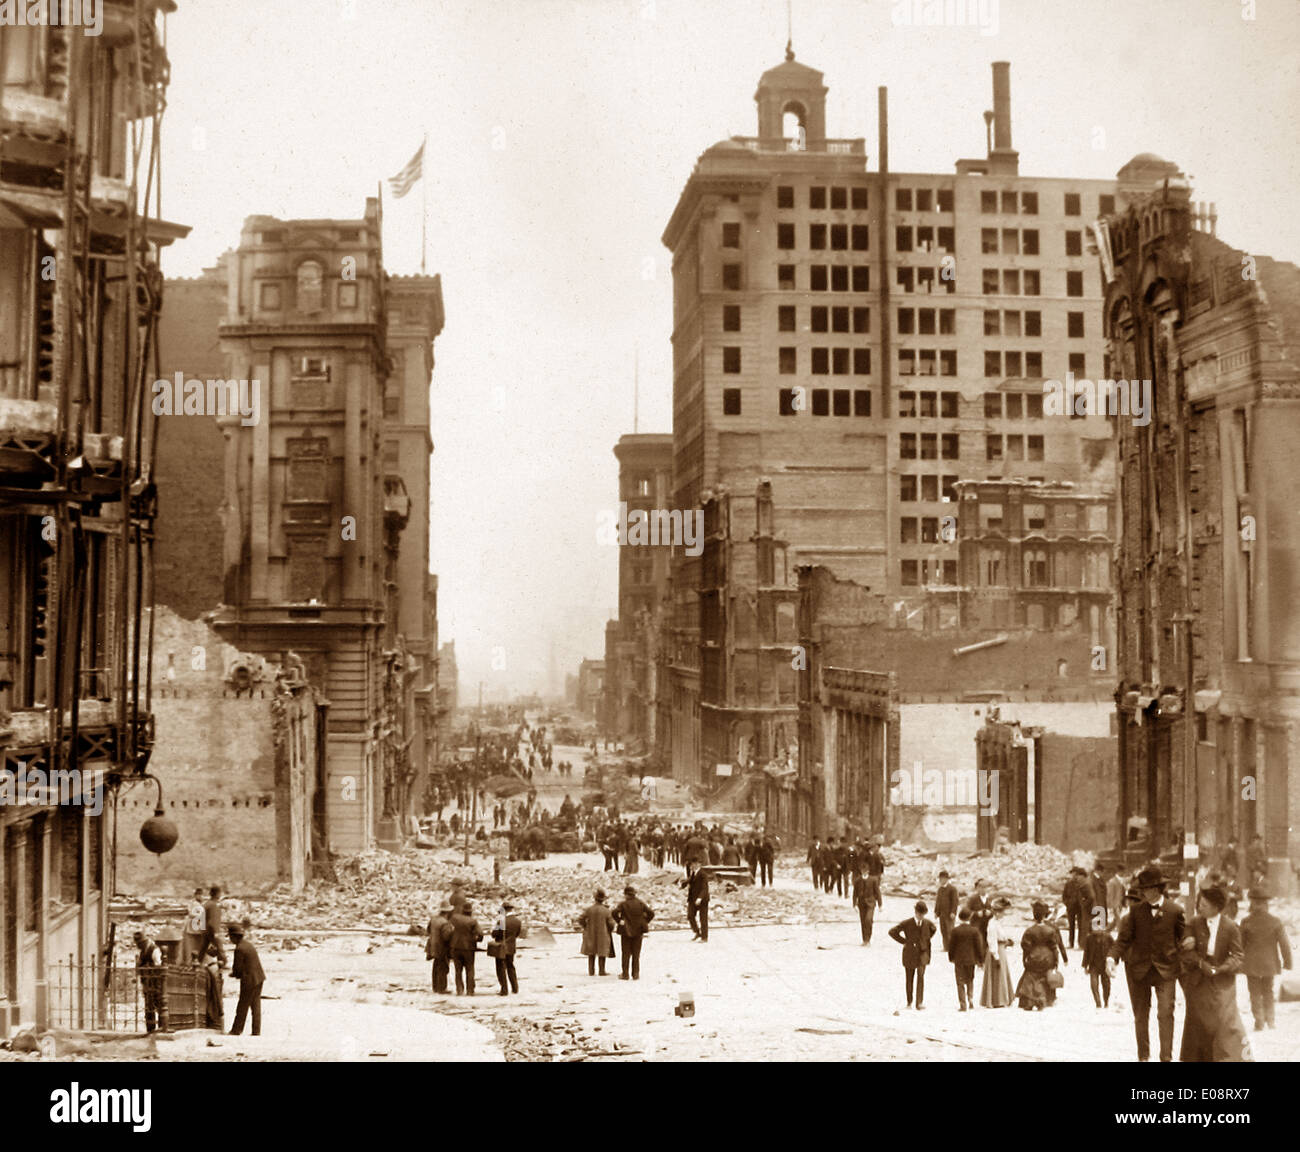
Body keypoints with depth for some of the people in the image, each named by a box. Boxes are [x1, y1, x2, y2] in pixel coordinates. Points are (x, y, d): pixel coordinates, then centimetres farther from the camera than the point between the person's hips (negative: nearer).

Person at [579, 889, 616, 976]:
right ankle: (602, 971, 7)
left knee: (591, 953, 13)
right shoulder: (606, 911, -13)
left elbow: (580, 919, -7)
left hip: (591, 935, 2)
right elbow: (611, 923, -10)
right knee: (602, 953, 8)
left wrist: (585, 927, 10)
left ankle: (591, 971, 13)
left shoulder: (589, 909, -9)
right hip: (603, 935, -2)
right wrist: (609, 931, 10)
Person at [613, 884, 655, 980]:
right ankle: (635, 974, 7)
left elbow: (615, 912, -22)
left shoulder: (623, 904, -8)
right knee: (636, 954, 9)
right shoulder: (640, 903, 0)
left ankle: (625, 974, 5)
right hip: (638, 931, 2)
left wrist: (619, 921, -7)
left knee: (626, 954, 6)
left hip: (626, 932, -2)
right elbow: (651, 913, -6)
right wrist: (645, 922, 3)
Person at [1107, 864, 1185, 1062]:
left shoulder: (1175, 910, -4)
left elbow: (1184, 938, 5)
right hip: (1138, 969, 2)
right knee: (1140, 1015, 10)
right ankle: (1143, 1056, 24)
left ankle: (1166, 1057, -3)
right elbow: (1124, 937, -3)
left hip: (1165, 969, -2)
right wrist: (1112, 957, -17)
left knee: (1165, 1013, -11)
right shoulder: (1136, 910, -1)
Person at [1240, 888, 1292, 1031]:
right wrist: (1287, 962, 6)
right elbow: (1284, 944, -7)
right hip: (1269, 963, 2)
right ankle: (1270, 1019, 23)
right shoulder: (1276, 922, -11)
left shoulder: (1246, 922, -14)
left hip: (1251, 964, -2)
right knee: (1268, 991, 23)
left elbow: (1240, 944, -5)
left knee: (1255, 993, 12)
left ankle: (1259, 1022, 12)